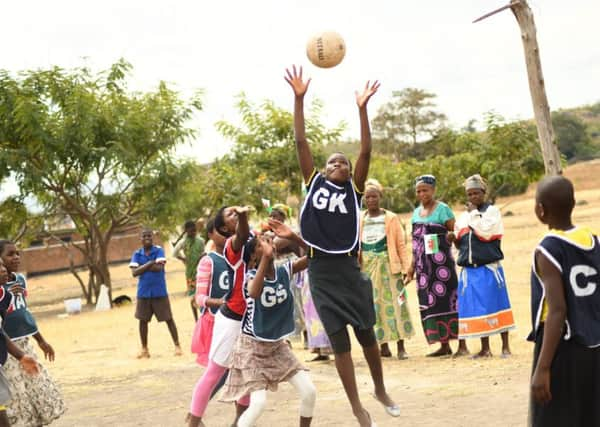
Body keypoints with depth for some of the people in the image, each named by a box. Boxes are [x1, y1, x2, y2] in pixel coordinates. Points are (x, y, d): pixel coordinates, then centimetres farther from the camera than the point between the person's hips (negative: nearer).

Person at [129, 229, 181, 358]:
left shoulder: (159, 250, -7)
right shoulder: (137, 254, 1)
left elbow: (159, 268, -21)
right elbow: (134, 272, -12)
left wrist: (143, 267, -14)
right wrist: (150, 263, -18)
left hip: (159, 291, -3)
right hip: (143, 293, 3)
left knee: (168, 319, 2)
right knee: (143, 320, 7)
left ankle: (177, 345, 10)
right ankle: (144, 348, 19)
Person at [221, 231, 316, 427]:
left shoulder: (285, 270, -6)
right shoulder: (252, 275, -20)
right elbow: (254, 293, -44)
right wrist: (266, 257, -51)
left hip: (278, 345, 5)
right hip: (252, 346, -5)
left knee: (309, 392, -4)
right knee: (258, 403, -19)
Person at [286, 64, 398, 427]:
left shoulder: (354, 189, 3)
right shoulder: (314, 182, 5)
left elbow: (366, 152, -8)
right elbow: (301, 142, 0)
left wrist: (362, 108, -15)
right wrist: (299, 98, -7)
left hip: (348, 269, 0)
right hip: (321, 271, 0)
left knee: (366, 334, 11)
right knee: (339, 340, 3)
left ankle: (381, 390, 34)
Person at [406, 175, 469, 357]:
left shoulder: (443, 209, -3)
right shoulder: (416, 212, 15)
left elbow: (456, 232, -5)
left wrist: (451, 236, -27)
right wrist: (412, 266, 18)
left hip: (441, 262, -6)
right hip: (424, 265, 6)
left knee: (448, 300, -7)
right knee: (429, 303, 4)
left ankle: (462, 345, -3)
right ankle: (444, 345, 11)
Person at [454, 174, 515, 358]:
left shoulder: (492, 211, 2)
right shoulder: (463, 216, 17)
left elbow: (485, 232, -15)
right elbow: (459, 243, 23)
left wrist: (474, 213, -7)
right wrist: (455, 239, 2)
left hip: (489, 268, -5)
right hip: (469, 269, 5)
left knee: (495, 304, -3)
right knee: (477, 307, 5)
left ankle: (505, 346, 4)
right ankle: (485, 348, 12)